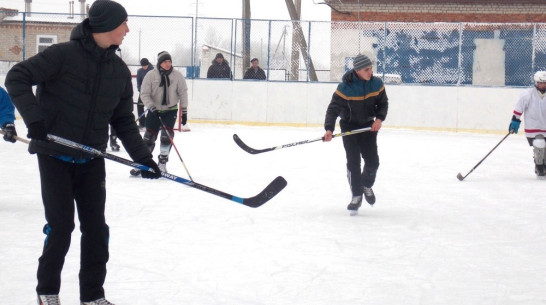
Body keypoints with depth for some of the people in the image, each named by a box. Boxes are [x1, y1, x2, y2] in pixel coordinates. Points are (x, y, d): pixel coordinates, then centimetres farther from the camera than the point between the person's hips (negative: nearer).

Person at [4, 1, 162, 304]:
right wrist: (34, 117, -26)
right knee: (61, 225, -4)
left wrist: (143, 156, 0)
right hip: (55, 156, -5)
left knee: (96, 227, 6)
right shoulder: (64, 55, -14)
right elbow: (17, 78, -16)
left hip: (91, 160, 5)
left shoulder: (120, 71, 4)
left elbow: (124, 121, 9)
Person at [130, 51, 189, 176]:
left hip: (170, 110, 0)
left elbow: (183, 93, -1)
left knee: (167, 135, -12)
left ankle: (162, 163, 1)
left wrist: (184, 111, -3)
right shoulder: (151, 75, -10)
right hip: (154, 110, 0)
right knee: (149, 136, -1)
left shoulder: (177, 75, -7)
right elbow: (144, 94, -9)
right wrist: (152, 107, -20)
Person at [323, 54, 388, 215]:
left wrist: (379, 118, -13)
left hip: (368, 126, 3)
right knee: (353, 162, -9)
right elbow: (333, 108, -21)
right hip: (349, 126, -3)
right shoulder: (345, 87, -22)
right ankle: (356, 196, 1)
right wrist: (329, 129, -32)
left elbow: (383, 103, 4)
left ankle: (366, 185, 30)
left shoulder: (377, 84, -9)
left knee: (373, 161, 0)